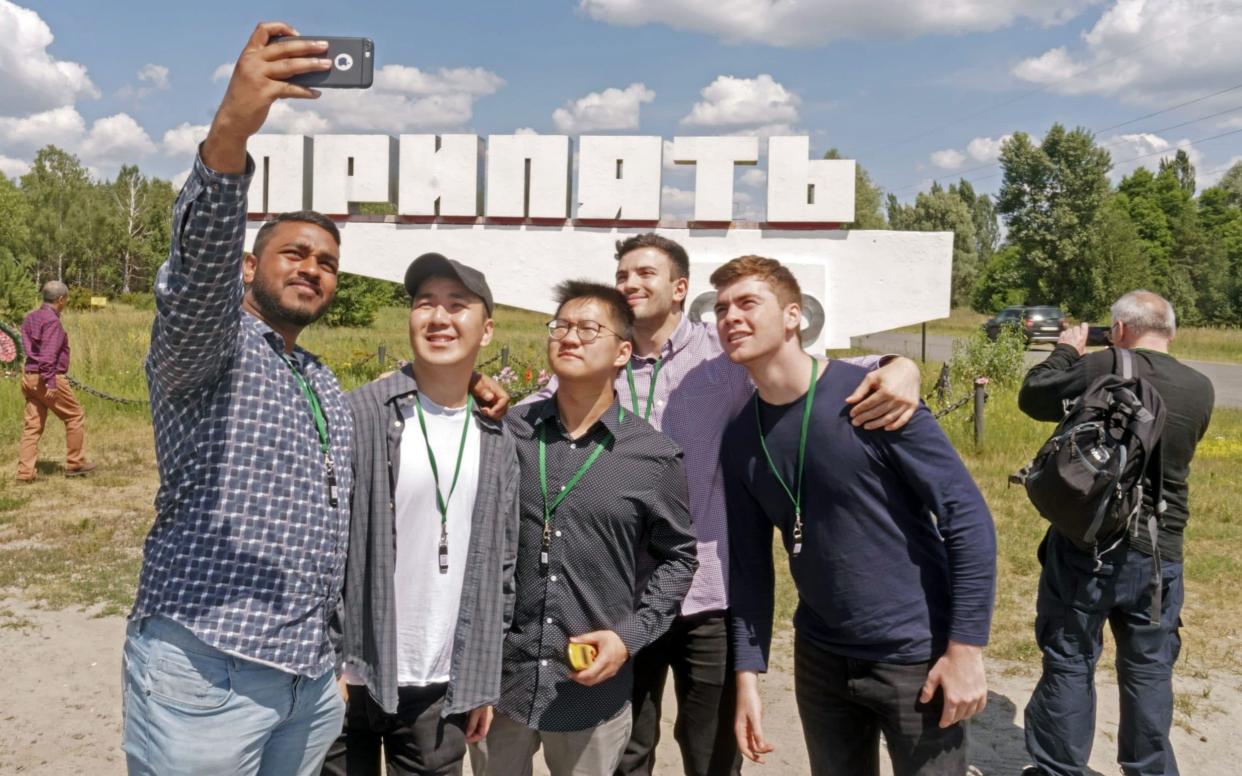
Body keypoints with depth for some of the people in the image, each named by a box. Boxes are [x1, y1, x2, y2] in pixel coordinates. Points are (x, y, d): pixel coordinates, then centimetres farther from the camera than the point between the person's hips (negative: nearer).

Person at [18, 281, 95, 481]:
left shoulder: (30, 318, 13)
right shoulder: (52, 321, -14)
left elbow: (29, 348, 16)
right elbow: (48, 354, -21)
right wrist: (50, 382, -22)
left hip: (29, 376, 9)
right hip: (49, 379, -9)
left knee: (32, 425, 8)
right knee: (75, 417, 7)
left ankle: (25, 472, 6)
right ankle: (74, 463, 13)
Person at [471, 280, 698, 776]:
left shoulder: (655, 456, -6)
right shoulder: (508, 432, -3)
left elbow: (676, 557, 4)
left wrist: (631, 635, -8)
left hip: (594, 690, -1)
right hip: (498, 676, 1)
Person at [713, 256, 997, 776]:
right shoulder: (740, 439, -2)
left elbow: (967, 517, -15)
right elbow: (749, 565, 5)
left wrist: (966, 649, -16)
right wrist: (748, 674, 2)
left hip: (916, 657, -4)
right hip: (819, 659, 5)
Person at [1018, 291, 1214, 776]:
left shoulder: (1101, 367, -14)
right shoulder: (1200, 390, -1)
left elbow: (1032, 397, -2)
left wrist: (1066, 352, 14)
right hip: (1160, 553, 4)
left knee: (1070, 663, 9)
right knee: (1149, 669, 16)